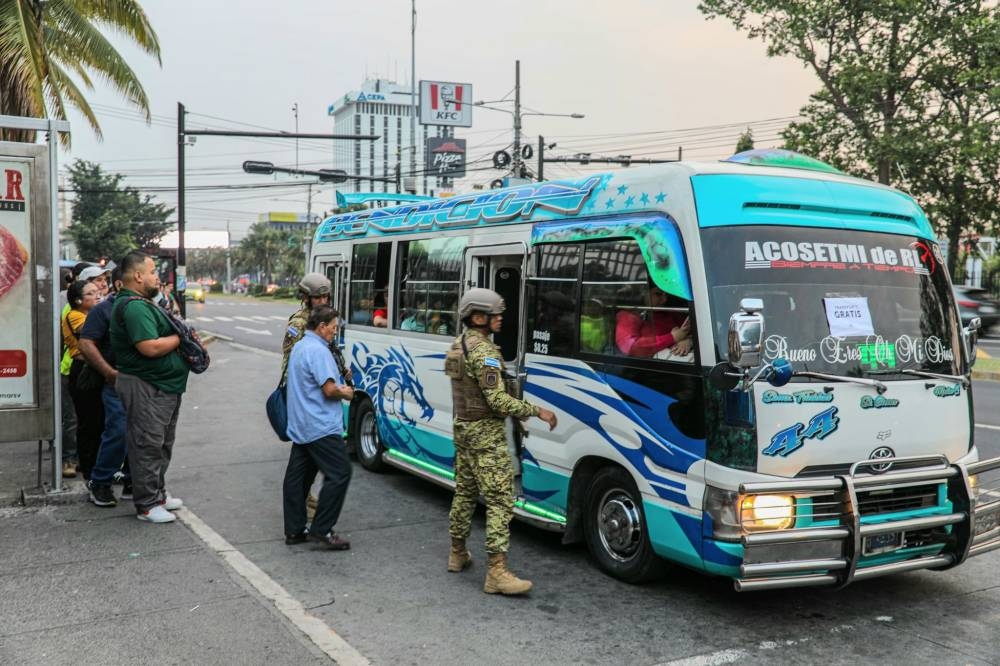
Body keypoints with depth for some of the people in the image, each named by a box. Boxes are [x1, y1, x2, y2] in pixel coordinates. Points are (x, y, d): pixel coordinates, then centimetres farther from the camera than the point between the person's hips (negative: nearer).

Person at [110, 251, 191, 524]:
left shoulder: (144, 304, 16)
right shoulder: (134, 306, -19)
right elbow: (150, 347, -28)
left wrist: (182, 334, 7)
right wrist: (179, 338, -13)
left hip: (164, 385, 11)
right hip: (146, 387, -11)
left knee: (162, 444, 20)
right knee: (147, 445, -3)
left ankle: (158, 493, 31)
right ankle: (147, 504, 4)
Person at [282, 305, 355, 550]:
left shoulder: (299, 347, 18)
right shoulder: (318, 350, -15)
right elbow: (329, 389, -21)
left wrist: (338, 388, 11)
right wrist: (345, 393, 0)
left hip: (299, 426, 11)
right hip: (321, 427, -11)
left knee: (297, 477, 11)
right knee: (339, 473, -7)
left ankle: (294, 530, 17)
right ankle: (321, 529, -5)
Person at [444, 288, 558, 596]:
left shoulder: (457, 345, 11)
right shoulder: (484, 352, -20)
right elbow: (498, 400, -24)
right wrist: (537, 411, -17)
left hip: (462, 427, 10)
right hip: (486, 435, -10)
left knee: (464, 492, 19)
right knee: (500, 500, -10)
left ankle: (457, 554, 30)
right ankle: (497, 572, -13)